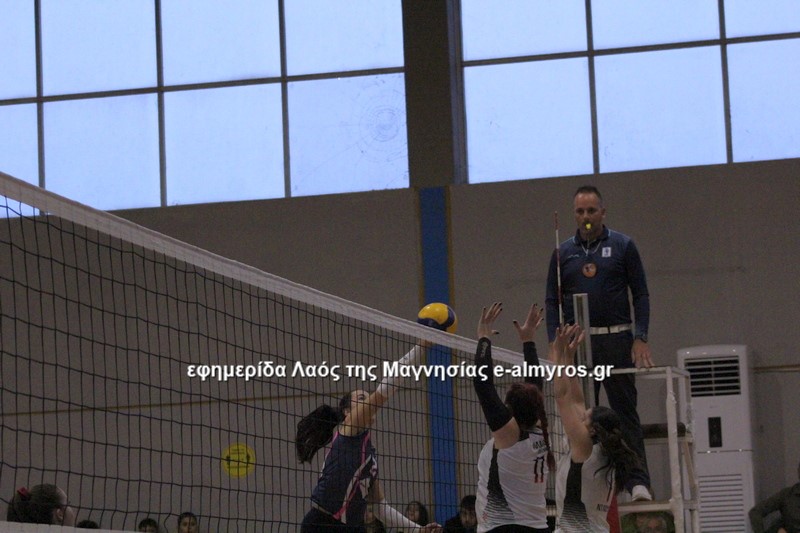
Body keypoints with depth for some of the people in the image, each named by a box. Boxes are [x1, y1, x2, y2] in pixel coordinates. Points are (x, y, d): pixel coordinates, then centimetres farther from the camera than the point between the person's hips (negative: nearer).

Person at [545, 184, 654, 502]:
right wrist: (555, 343, -1)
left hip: (616, 341, -2)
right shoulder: (563, 253, 10)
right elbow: (553, 301, 11)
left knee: (625, 413, -4)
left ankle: (638, 482, -8)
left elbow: (641, 294, 3)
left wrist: (640, 338, -7)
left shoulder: (622, 246, 4)